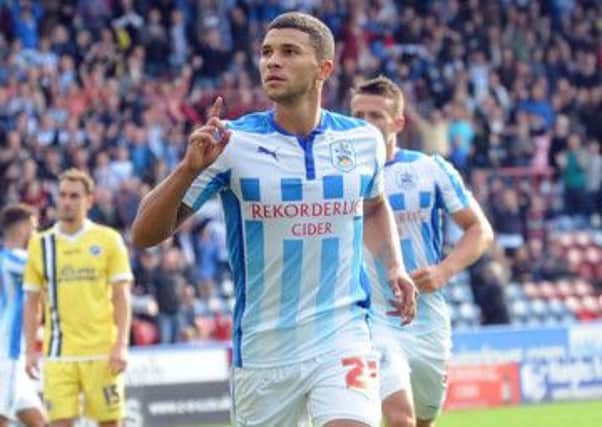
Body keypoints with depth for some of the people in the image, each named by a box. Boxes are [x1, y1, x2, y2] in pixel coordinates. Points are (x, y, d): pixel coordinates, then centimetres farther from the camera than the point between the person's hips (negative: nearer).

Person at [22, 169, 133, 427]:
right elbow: (32, 303, 12)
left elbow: (121, 297, 1)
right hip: (58, 355, 1)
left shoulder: (108, 240, 3)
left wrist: (121, 345, -9)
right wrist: (30, 351, 4)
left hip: (102, 353, -1)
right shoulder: (41, 244, 9)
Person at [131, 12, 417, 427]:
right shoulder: (231, 143, -7)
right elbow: (145, 234, -9)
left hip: (343, 337, 0)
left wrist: (394, 265, 8)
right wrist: (190, 168, -24)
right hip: (262, 349, 0)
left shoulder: (363, 140, 2)